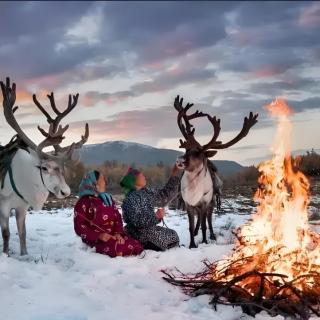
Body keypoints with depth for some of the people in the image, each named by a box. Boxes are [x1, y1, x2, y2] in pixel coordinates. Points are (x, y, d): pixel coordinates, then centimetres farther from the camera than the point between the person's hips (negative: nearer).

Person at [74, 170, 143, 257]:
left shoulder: (108, 199, 18)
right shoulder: (83, 203, -2)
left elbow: (118, 218, 11)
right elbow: (80, 228, -8)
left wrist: (118, 233, -10)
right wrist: (99, 236, -20)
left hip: (112, 236, 6)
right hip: (95, 240, -6)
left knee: (137, 247, -22)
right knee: (119, 250, -35)